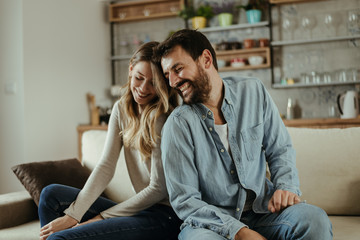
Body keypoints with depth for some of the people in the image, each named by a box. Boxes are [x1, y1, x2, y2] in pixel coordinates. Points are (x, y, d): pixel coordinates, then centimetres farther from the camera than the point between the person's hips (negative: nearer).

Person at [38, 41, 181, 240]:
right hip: (141, 207, 7)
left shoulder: (162, 118, -14)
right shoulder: (122, 108, 6)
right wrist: (73, 215, -10)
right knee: (51, 194, 6)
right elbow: (106, 166, 0)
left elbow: (158, 189, -14)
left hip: (164, 214, -7)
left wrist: (101, 217, -11)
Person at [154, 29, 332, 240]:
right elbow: (184, 200, -12)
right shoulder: (178, 125, -11)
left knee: (315, 220, -26)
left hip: (261, 211, 2)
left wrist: (286, 187, -12)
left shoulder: (253, 91, 0)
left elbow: (280, 150, 9)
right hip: (210, 221, -2)